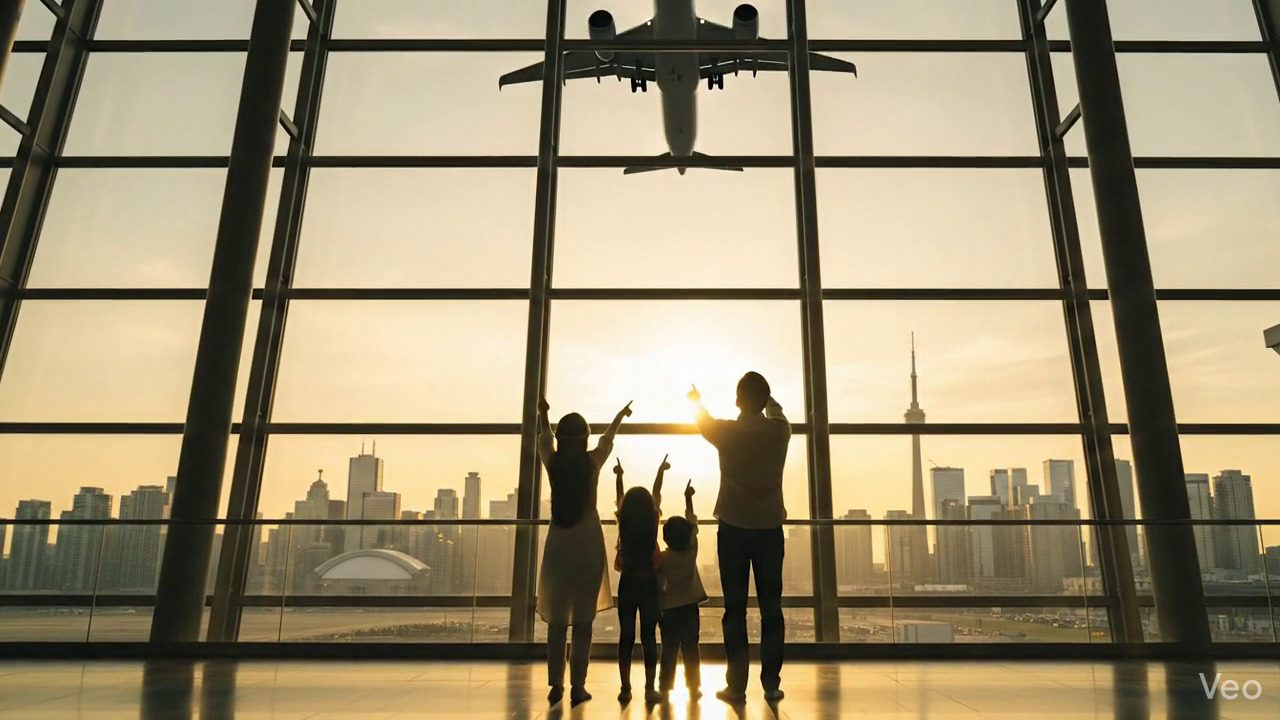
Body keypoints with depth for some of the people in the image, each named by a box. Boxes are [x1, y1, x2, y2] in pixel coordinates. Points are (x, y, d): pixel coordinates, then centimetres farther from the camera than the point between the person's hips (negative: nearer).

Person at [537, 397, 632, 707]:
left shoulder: (553, 461, 0)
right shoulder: (593, 461, -2)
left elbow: (544, 438, 22)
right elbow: (608, 438, 18)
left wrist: (542, 413, 43)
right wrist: (621, 414, 39)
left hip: (558, 545, 2)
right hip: (587, 545, -2)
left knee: (557, 621, 8)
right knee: (583, 621, 3)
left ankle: (556, 685, 9)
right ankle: (578, 686, 4)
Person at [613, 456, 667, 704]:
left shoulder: (623, 523, -6)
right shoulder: (653, 521, -7)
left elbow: (620, 498, 11)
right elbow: (657, 494, 8)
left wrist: (618, 476, 28)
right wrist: (660, 472, 24)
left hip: (627, 584, 1)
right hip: (649, 584, -1)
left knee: (626, 637, 7)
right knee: (649, 637, 4)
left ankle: (625, 689, 9)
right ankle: (650, 689, 3)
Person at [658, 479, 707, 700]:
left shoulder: (662, 558, -10)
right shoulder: (692, 549, -7)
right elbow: (692, 522, 3)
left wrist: (657, 603, 9)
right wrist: (688, 498, 10)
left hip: (669, 608, -1)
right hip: (690, 607, 1)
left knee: (669, 650, 6)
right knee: (691, 650, 6)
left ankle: (665, 687, 6)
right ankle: (694, 687, 6)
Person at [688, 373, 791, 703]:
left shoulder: (727, 432, -6)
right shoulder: (780, 431, -2)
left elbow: (703, 420, 17)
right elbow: (775, 411, 22)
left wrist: (696, 399, 39)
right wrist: (764, 394, 44)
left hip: (734, 528, -1)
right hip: (770, 529, 2)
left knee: (735, 609, 3)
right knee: (771, 608, 7)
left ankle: (736, 685, 5)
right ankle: (771, 684, 11)